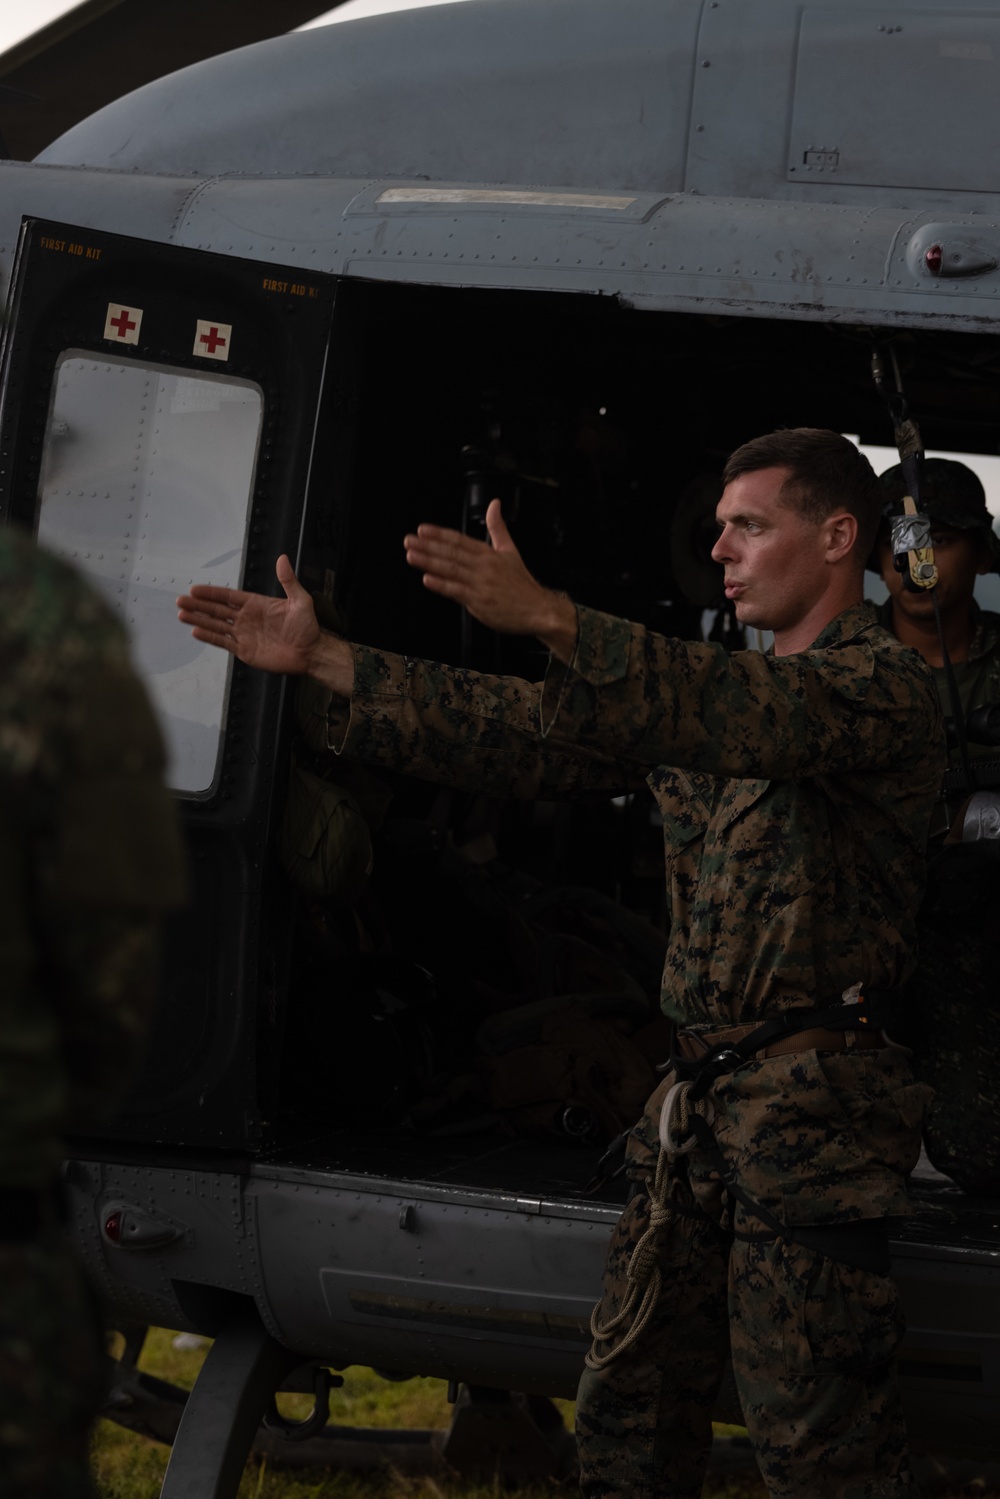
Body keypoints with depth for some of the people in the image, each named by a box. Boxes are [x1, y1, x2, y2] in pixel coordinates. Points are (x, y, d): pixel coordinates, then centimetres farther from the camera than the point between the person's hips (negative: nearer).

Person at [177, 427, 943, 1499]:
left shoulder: (881, 682, -5)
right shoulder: (725, 690, 20)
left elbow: (757, 716, -27)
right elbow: (526, 735, 15)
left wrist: (548, 618, -39)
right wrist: (322, 663, 7)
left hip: (811, 1107, -8)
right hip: (699, 1092, 8)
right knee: (628, 1407, 9)